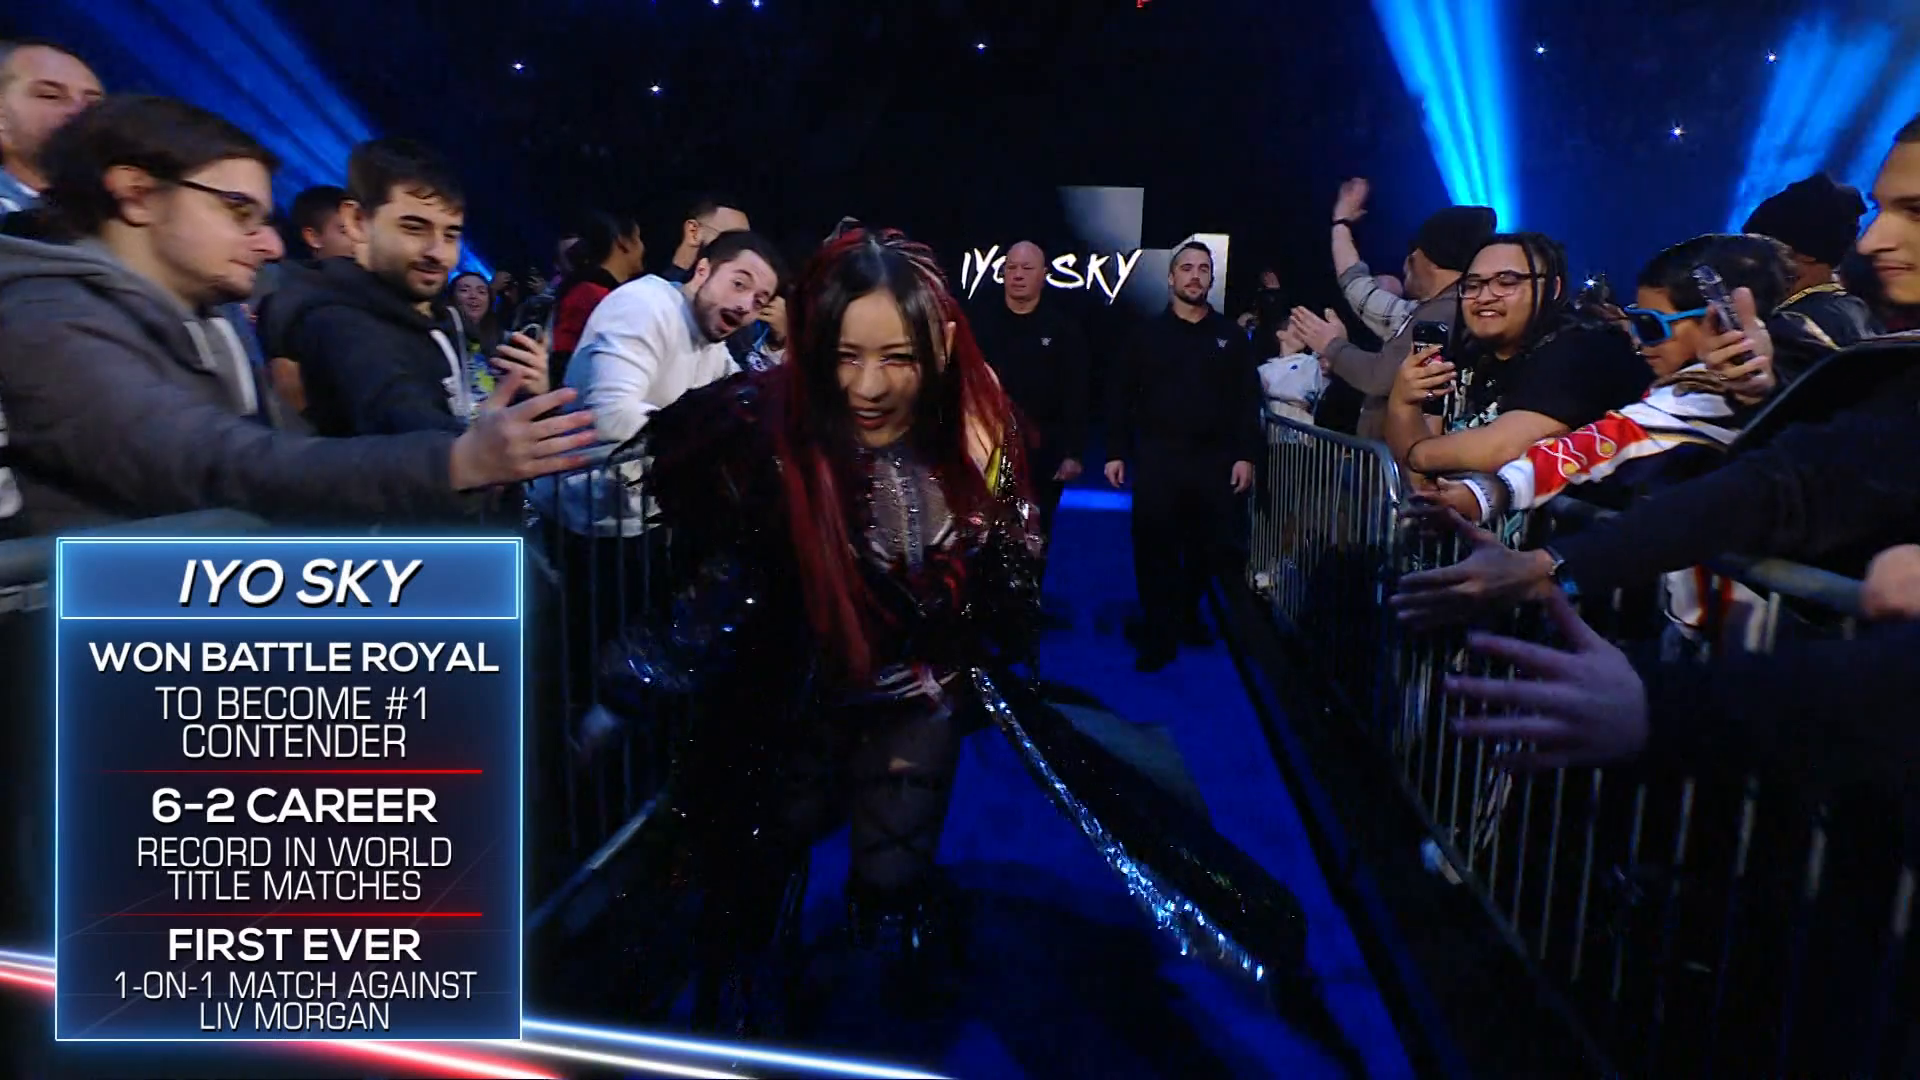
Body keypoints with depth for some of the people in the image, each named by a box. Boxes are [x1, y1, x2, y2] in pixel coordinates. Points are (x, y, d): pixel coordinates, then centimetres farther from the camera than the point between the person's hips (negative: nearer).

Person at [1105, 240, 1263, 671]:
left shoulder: (1231, 336, 10)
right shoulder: (1148, 333, 6)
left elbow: (1248, 400, 6)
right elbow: (1120, 395, 4)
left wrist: (1246, 455, -3)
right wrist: (1116, 451, -2)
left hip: (1214, 460, 2)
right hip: (1156, 457, -1)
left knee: (1208, 548, 7)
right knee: (1154, 548, -3)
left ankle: (1186, 615, 30)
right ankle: (1159, 635, 6)